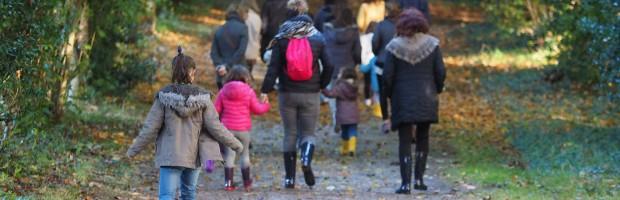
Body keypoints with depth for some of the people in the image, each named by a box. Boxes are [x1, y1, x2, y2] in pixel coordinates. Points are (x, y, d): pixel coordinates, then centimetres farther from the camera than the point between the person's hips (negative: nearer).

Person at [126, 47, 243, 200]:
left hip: (170, 156, -2)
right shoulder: (202, 97, -7)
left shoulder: (164, 96, -9)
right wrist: (235, 144, 7)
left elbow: (150, 128, -7)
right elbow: (215, 127, -5)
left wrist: (134, 150, 4)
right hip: (193, 155, 2)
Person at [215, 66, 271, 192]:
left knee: (229, 155, 5)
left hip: (227, 128, 1)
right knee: (245, 154, 13)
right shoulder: (249, 91, -6)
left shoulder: (223, 91, 0)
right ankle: (246, 183, 16)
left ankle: (228, 183, 0)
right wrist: (266, 105, 18)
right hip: (243, 128, -1)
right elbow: (257, 109, -1)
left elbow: (216, 109, 0)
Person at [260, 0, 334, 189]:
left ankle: (289, 177, 10)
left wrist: (265, 90, -6)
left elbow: (273, 67, -8)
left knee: (290, 133, 11)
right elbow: (328, 66, -3)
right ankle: (306, 160, -22)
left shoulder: (281, 39, -4)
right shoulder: (317, 38, -2)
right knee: (308, 132, 9)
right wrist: (322, 85, 11)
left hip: (287, 93, 0)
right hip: (311, 94, 0)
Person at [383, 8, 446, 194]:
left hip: (403, 100, -1)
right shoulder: (432, 44, -3)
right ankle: (419, 178, 12)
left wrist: (390, 94, 9)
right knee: (422, 138, 16)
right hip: (426, 99, 2)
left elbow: (387, 75, -7)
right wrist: (437, 90, 13)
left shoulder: (394, 46, -6)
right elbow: (440, 72, -4)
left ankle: (406, 183, -5)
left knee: (405, 141, 2)